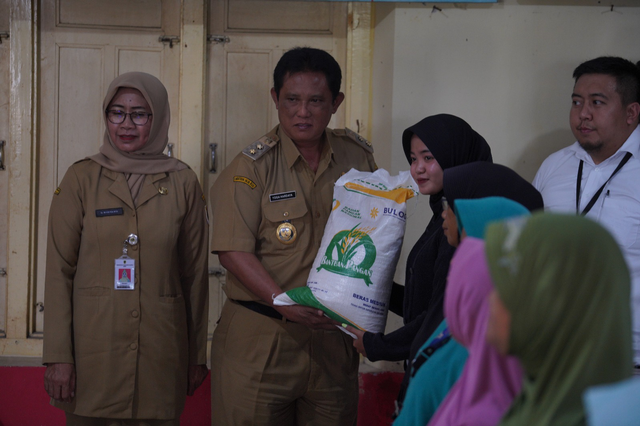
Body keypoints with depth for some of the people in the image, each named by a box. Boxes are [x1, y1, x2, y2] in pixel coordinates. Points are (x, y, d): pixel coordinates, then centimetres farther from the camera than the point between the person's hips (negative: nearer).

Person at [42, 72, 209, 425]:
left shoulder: (182, 183, 4)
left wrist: (197, 355, 8)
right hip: (93, 349, -1)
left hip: (160, 350, 1)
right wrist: (57, 355, -6)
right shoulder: (81, 179, 1)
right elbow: (59, 270, 0)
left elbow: (195, 273, 7)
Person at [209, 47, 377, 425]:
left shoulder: (359, 157, 7)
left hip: (333, 334, 3)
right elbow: (234, 250, -12)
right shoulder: (252, 166, -5)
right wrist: (284, 304, -22)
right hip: (260, 336, -3)